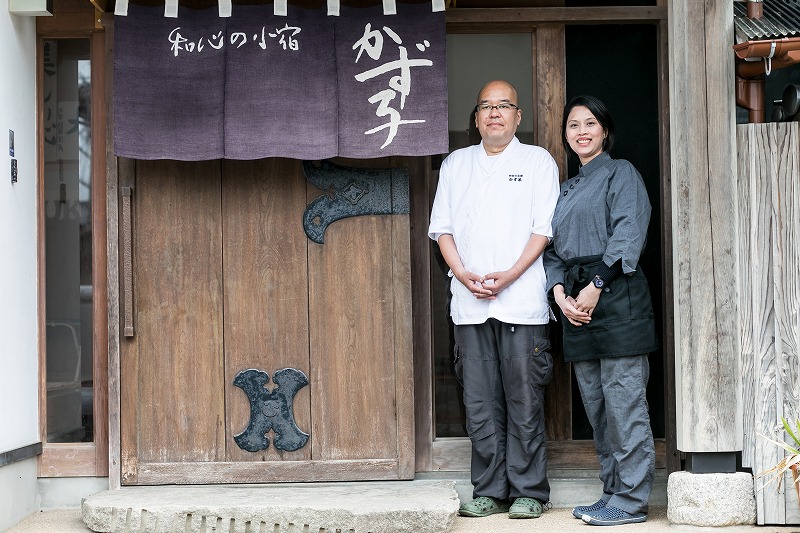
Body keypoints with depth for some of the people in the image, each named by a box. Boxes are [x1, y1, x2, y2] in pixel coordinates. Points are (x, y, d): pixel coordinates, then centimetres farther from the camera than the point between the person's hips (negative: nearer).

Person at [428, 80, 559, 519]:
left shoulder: (537, 161, 7)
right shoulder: (455, 164, 17)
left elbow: (544, 229, 0)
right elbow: (442, 227, 13)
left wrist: (510, 275, -12)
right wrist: (463, 273, -4)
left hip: (521, 299, -3)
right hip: (470, 302, 3)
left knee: (524, 401, -2)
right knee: (480, 404, 4)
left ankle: (528, 491, 7)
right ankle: (490, 491, 12)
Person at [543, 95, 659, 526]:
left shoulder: (621, 173, 2)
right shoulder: (565, 190, 23)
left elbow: (628, 233, -10)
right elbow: (553, 248, 17)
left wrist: (597, 285, -17)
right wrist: (560, 291, -2)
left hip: (615, 295, -7)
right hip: (576, 303, 7)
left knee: (623, 401, -8)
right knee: (596, 405, 9)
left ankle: (631, 499, -4)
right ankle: (612, 490, 16)